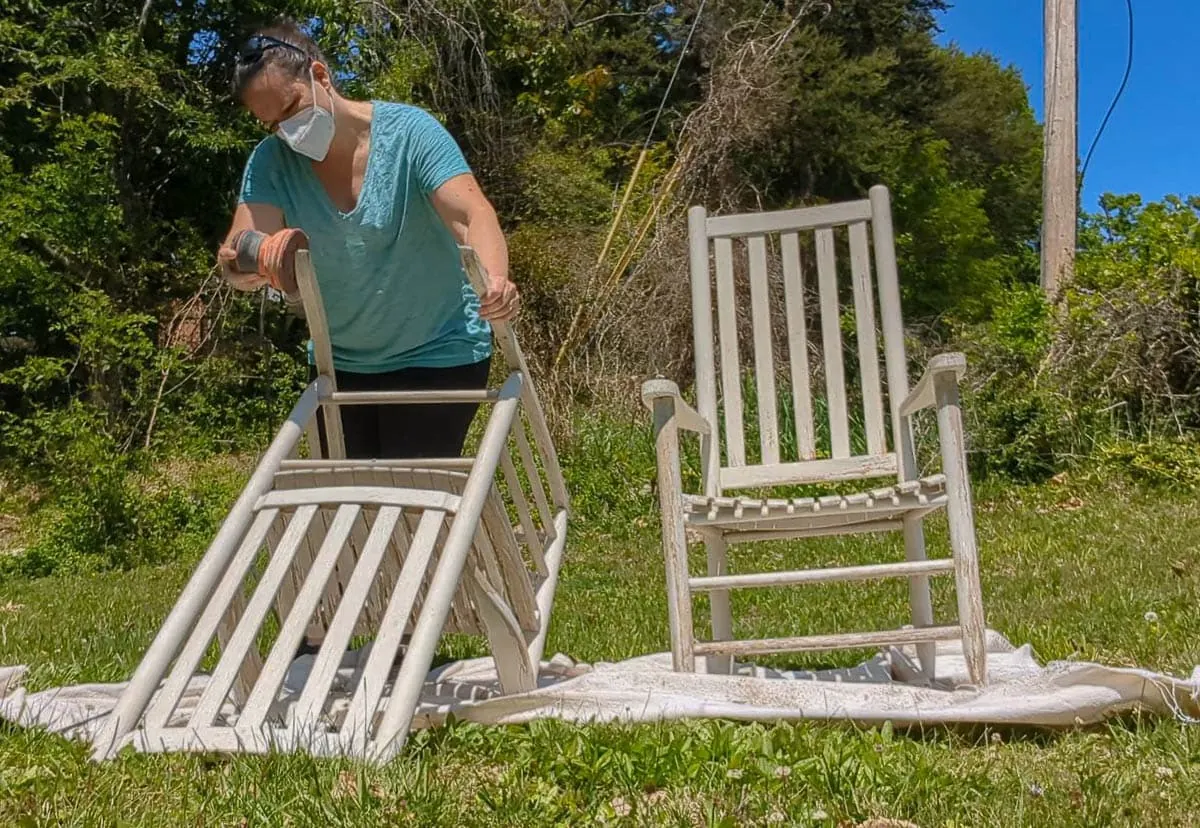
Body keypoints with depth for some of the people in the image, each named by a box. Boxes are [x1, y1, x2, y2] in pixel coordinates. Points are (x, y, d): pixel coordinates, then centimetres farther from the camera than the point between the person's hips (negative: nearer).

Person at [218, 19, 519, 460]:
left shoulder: (408, 132, -16)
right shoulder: (271, 161, -5)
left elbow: (473, 215, -28)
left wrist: (495, 280, -49)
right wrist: (240, 267, -41)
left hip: (436, 356, -5)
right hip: (341, 362, 5)